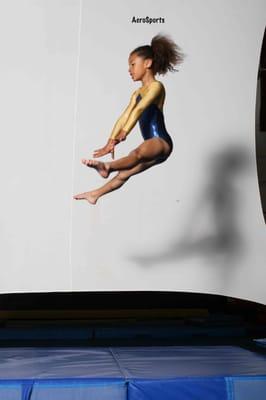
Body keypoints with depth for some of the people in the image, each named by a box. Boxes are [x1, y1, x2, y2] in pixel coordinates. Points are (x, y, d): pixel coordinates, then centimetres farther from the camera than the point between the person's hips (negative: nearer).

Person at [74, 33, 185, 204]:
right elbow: (124, 117, 11)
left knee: (138, 152, -37)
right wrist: (111, 141, 1)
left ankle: (107, 167, -59)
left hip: (161, 142, -9)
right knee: (125, 173, 13)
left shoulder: (156, 86, -7)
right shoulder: (137, 93, 20)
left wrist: (124, 132, -33)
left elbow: (140, 109, -21)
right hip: (152, 147, 9)